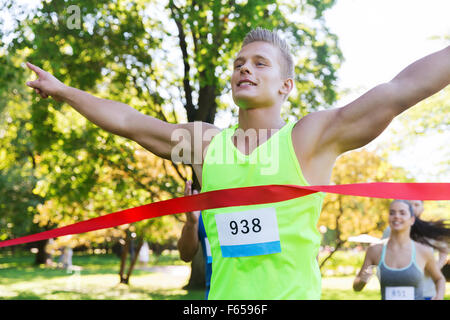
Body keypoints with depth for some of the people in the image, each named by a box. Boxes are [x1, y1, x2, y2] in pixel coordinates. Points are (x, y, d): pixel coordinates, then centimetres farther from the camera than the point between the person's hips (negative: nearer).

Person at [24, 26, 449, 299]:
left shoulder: (311, 137, -5)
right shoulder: (203, 142, 6)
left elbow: (404, 87, -11)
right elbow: (124, 121, 15)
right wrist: (62, 91, 21)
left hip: (294, 293, -3)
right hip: (221, 295, 4)